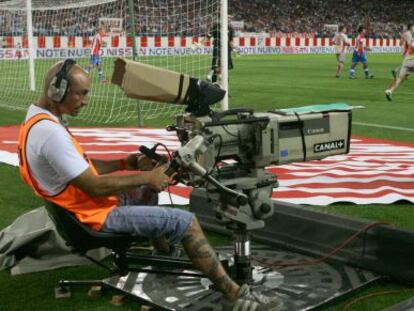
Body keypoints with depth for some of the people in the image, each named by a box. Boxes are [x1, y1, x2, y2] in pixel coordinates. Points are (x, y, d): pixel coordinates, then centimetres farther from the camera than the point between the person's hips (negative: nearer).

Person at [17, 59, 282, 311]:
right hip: (97, 215, -10)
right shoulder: (49, 132, -27)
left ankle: (163, 246, 38)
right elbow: (94, 187, -27)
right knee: (185, 221, -12)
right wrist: (146, 177, -17)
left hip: (82, 205, 10)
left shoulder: (38, 120, 6)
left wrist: (130, 162, -1)